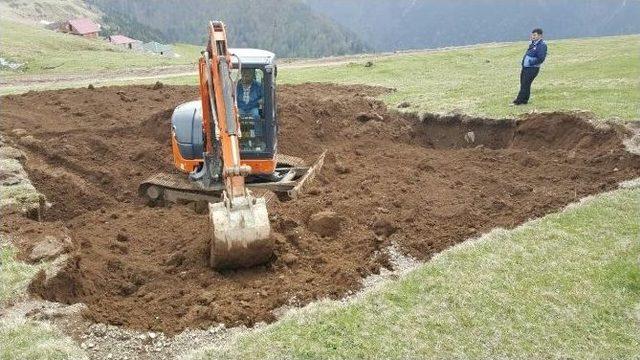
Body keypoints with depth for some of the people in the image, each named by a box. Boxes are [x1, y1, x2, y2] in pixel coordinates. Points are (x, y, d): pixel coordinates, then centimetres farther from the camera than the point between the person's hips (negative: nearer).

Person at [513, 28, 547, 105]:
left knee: (525, 85, -6)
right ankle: (524, 100, 23)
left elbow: (541, 59, -20)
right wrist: (524, 61, 12)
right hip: (525, 67, 9)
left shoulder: (542, 45, -13)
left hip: (532, 68, -9)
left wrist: (531, 62, -16)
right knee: (523, 84, 14)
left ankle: (519, 100, -1)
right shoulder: (533, 44, 14)